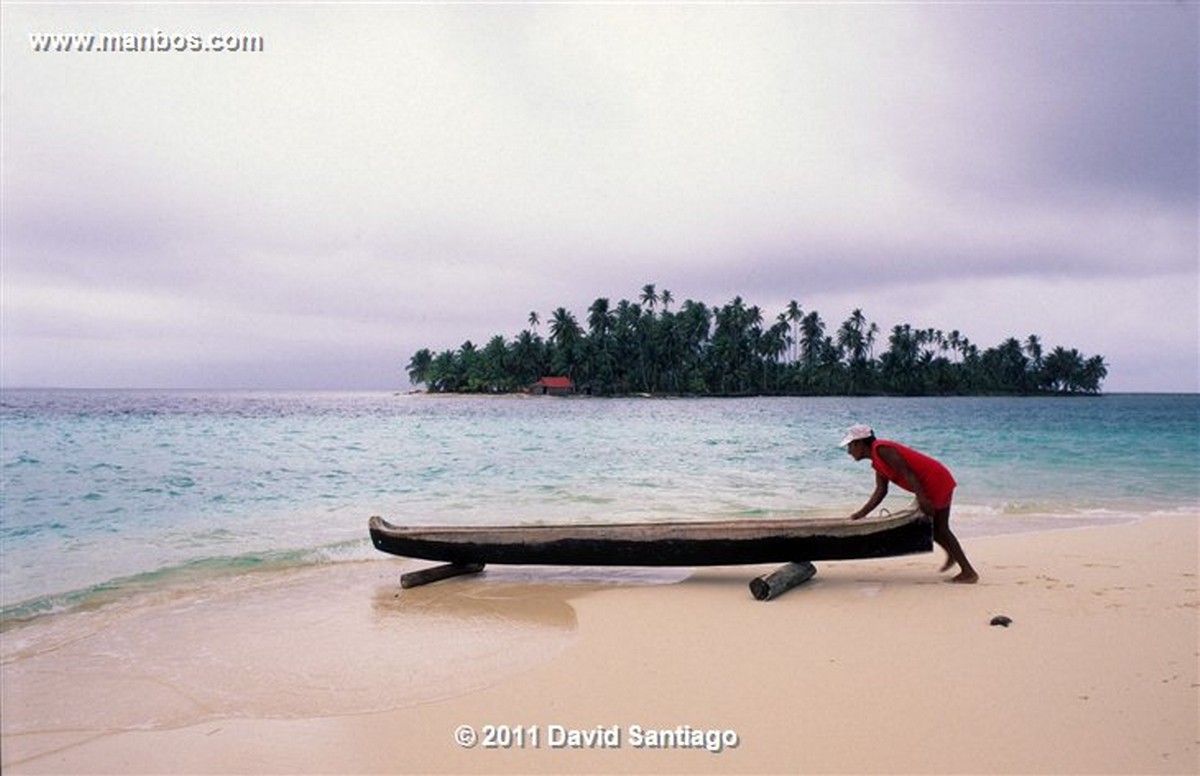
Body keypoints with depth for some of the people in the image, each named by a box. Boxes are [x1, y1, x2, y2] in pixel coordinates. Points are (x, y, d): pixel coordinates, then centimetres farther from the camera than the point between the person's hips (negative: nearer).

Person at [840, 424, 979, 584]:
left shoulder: (881, 449, -16)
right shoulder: (877, 463, 14)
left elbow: (906, 473, -23)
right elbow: (880, 491, 10)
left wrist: (921, 499, -27)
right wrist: (861, 514, 4)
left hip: (937, 481, -10)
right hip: (929, 486, 10)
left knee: (940, 528, -4)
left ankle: (969, 572, 3)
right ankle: (951, 555, 31)